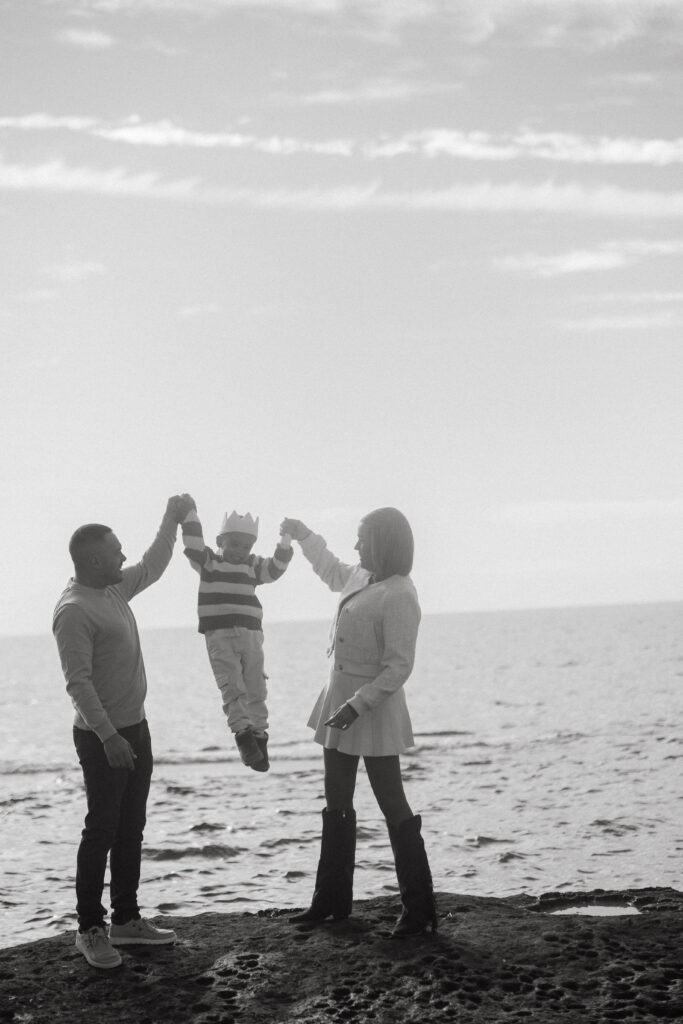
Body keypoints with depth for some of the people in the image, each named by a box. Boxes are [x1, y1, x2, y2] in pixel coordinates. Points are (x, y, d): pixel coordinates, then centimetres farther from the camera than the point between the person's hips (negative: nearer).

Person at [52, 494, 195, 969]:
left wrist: (172, 519, 22)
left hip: (134, 728, 9)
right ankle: (90, 929, 4)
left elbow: (152, 567, 27)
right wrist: (108, 737, -28)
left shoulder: (114, 590, 8)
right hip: (103, 737, -9)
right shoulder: (75, 610, -20)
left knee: (131, 829, 14)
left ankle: (126, 919, 23)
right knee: (102, 831, -4)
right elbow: (79, 682, -24)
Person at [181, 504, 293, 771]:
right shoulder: (208, 562, 5)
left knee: (256, 689, 6)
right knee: (232, 687, -14)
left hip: (251, 634, 4)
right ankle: (243, 733, -20)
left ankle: (259, 736, 12)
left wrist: (286, 543, -8)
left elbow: (275, 568, 4)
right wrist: (190, 515, -16)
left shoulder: (253, 566, 14)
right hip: (219, 636, -4)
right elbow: (193, 544, -7)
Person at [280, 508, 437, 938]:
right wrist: (304, 535, 35)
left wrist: (356, 706, -28)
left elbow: (398, 668, -23)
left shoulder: (398, 596, -20)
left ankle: (419, 909, 0)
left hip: (374, 710, -10)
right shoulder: (361, 579, 7)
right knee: (337, 806, 16)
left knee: (393, 806, -5)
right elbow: (331, 570, 33)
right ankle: (332, 900, 26)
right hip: (341, 701, 10)